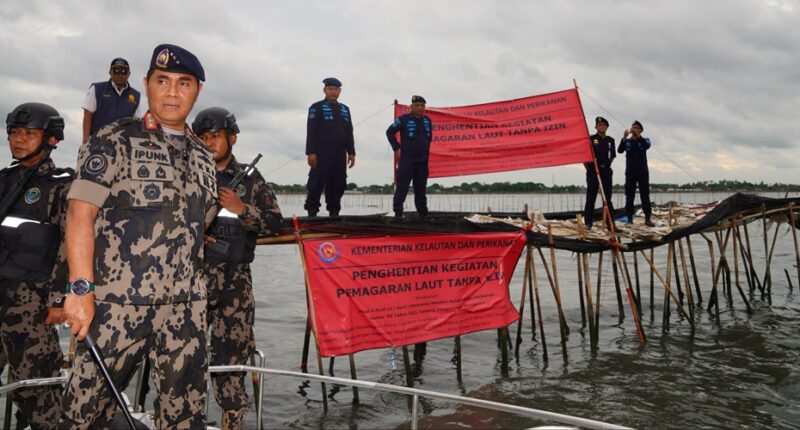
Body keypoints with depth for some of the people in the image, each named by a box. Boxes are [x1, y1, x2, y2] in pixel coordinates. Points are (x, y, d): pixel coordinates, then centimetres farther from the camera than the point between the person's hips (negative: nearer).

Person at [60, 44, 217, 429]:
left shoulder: (202, 156, 15)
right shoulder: (114, 141, -1)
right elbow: (80, 214, -8)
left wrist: (193, 292, 14)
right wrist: (80, 289, -16)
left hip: (184, 309, 5)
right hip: (116, 304, -4)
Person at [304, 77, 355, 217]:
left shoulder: (345, 109, 19)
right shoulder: (317, 108, 2)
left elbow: (349, 133, 19)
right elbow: (311, 132, -6)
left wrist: (351, 152, 11)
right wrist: (311, 152, -15)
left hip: (340, 154, 5)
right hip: (322, 153, -5)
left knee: (338, 185, 4)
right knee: (317, 184, -7)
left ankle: (334, 212, 11)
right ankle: (312, 212, -3)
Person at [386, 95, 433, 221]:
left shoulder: (427, 121, 9)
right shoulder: (404, 119, -7)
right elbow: (390, 132, -1)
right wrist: (396, 148, -5)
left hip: (423, 161, 5)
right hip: (406, 160, -5)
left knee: (421, 188, 10)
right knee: (402, 187, -7)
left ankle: (423, 212, 16)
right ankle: (398, 212, -5)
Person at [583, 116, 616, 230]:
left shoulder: (610, 140, 11)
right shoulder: (591, 139, -2)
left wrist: (607, 165, 12)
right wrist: (588, 168, -3)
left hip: (606, 171, 4)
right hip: (593, 171, -4)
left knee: (607, 197, 7)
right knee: (591, 197, -2)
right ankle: (588, 223, 1)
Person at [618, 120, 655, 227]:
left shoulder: (644, 140, 8)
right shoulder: (627, 142, 8)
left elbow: (647, 146, -16)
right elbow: (619, 150, -10)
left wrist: (638, 135, -26)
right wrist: (624, 137, -23)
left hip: (643, 172, -1)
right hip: (630, 172, 1)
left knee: (645, 195, -3)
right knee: (629, 196, 0)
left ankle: (647, 218, -3)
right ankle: (629, 219, 2)